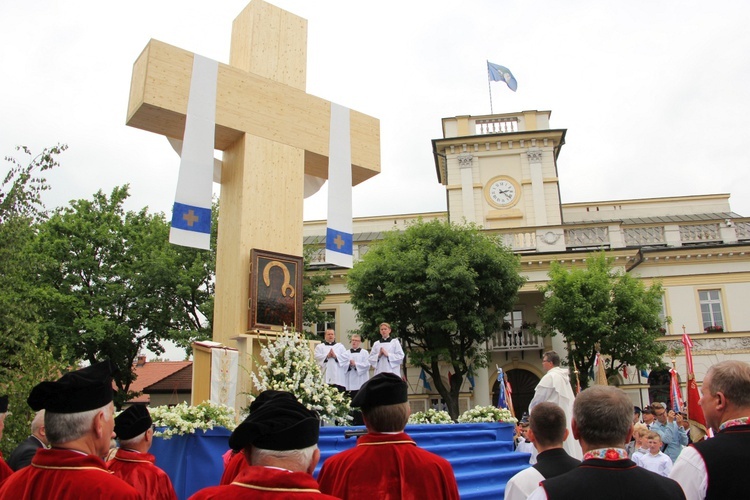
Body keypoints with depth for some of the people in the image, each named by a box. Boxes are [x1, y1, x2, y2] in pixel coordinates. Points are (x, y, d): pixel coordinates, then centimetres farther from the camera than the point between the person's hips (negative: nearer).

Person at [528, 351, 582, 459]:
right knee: (568, 446, 12)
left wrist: (532, 409, 7)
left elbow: (538, 399, -12)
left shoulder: (549, 377, -15)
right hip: (567, 417, 9)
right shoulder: (564, 376, 13)